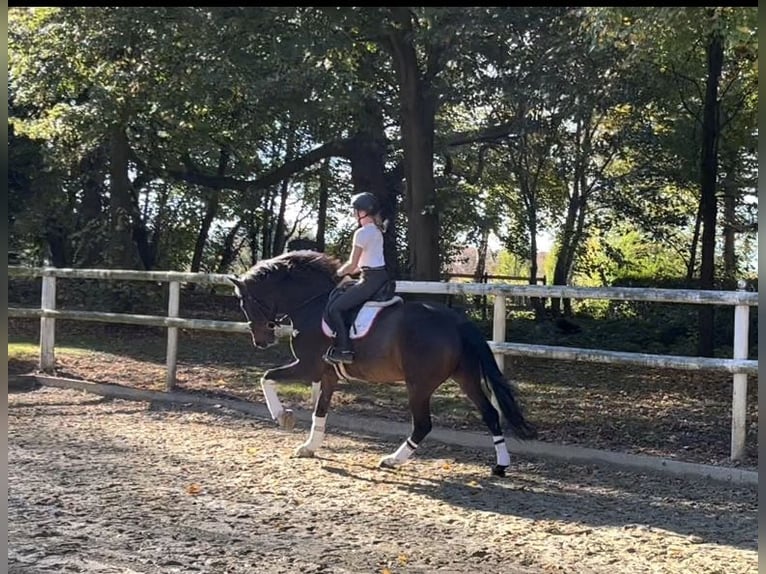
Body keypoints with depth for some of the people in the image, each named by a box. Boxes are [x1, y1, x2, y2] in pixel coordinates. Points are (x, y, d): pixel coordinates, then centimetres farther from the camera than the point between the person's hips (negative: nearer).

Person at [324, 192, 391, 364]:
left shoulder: (362, 232, -15)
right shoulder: (376, 230, 14)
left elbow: (352, 265, -13)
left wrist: (339, 272, 6)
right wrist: (347, 271, 17)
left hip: (371, 279, -10)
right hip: (381, 275, 10)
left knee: (334, 308, -9)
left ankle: (344, 350, -12)